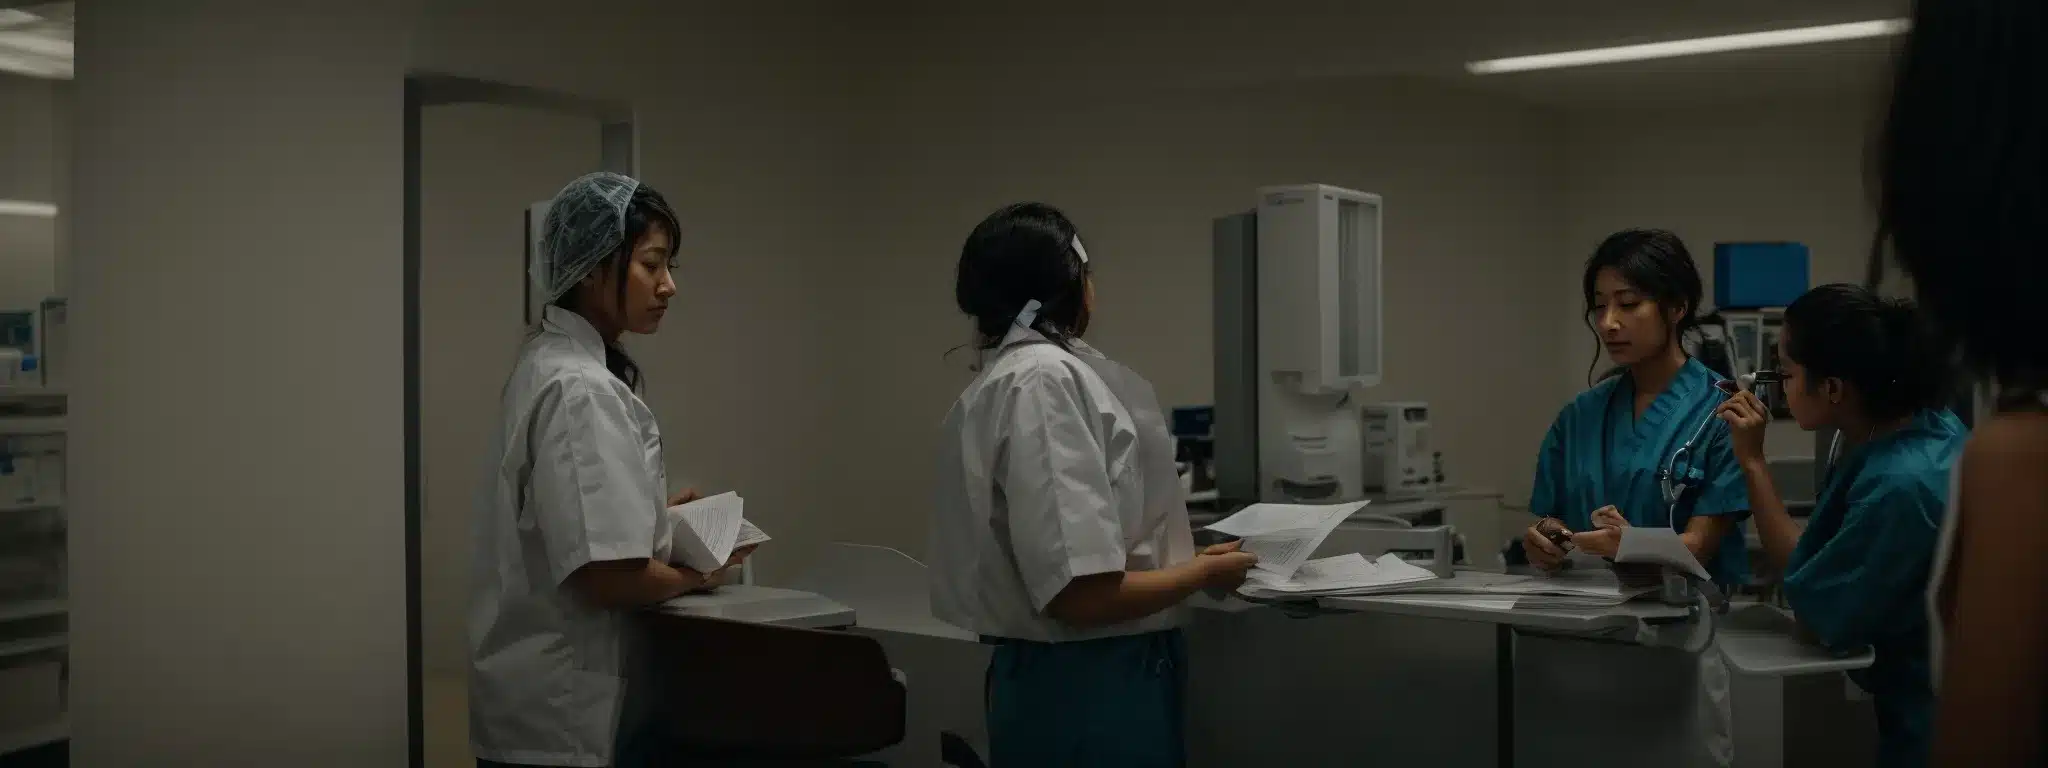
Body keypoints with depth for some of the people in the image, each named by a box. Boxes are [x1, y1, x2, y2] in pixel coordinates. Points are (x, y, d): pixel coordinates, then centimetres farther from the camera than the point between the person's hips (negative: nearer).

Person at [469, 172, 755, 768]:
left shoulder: (551, 363, 8)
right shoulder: (581, 390, -22)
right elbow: (609, 573, -26)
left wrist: (651, 510, 11)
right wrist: (696, 574, -9)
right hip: (565, 713, -9)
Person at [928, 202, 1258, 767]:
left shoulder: (1005, 378, 9)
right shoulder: (1046, 377, -19)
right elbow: (1083, 593, -24)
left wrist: (1181, 554, 17)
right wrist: (1204, 572, -8)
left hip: (1059, 677, 9)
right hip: (1090, 689, -9)